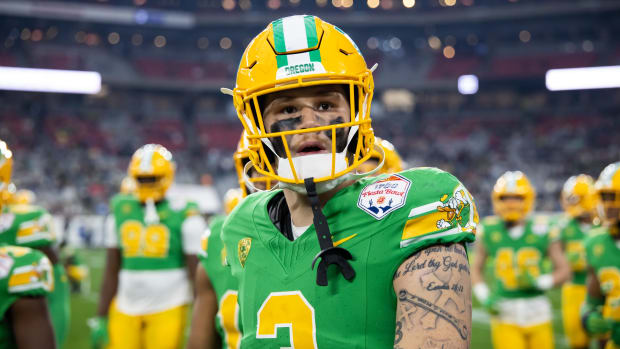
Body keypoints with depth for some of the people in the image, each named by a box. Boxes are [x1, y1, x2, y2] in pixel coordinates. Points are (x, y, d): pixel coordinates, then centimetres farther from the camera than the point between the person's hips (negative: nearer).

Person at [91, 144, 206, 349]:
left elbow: (197, 275, -4)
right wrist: (101, 318, 10)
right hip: (125, 310, 4)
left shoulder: (184, 217, -5)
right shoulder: (121, 211, 8)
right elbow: (111, 272, 12)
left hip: (167, 309, -4)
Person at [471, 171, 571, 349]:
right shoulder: (489, 231, -1)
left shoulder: (542, 230, -2)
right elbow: (476, 268, 10)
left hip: (537, 312, 1)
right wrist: (484, 296, -5)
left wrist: (540, 281, -15)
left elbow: (564, 270, 2)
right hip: (504, 313, -1)